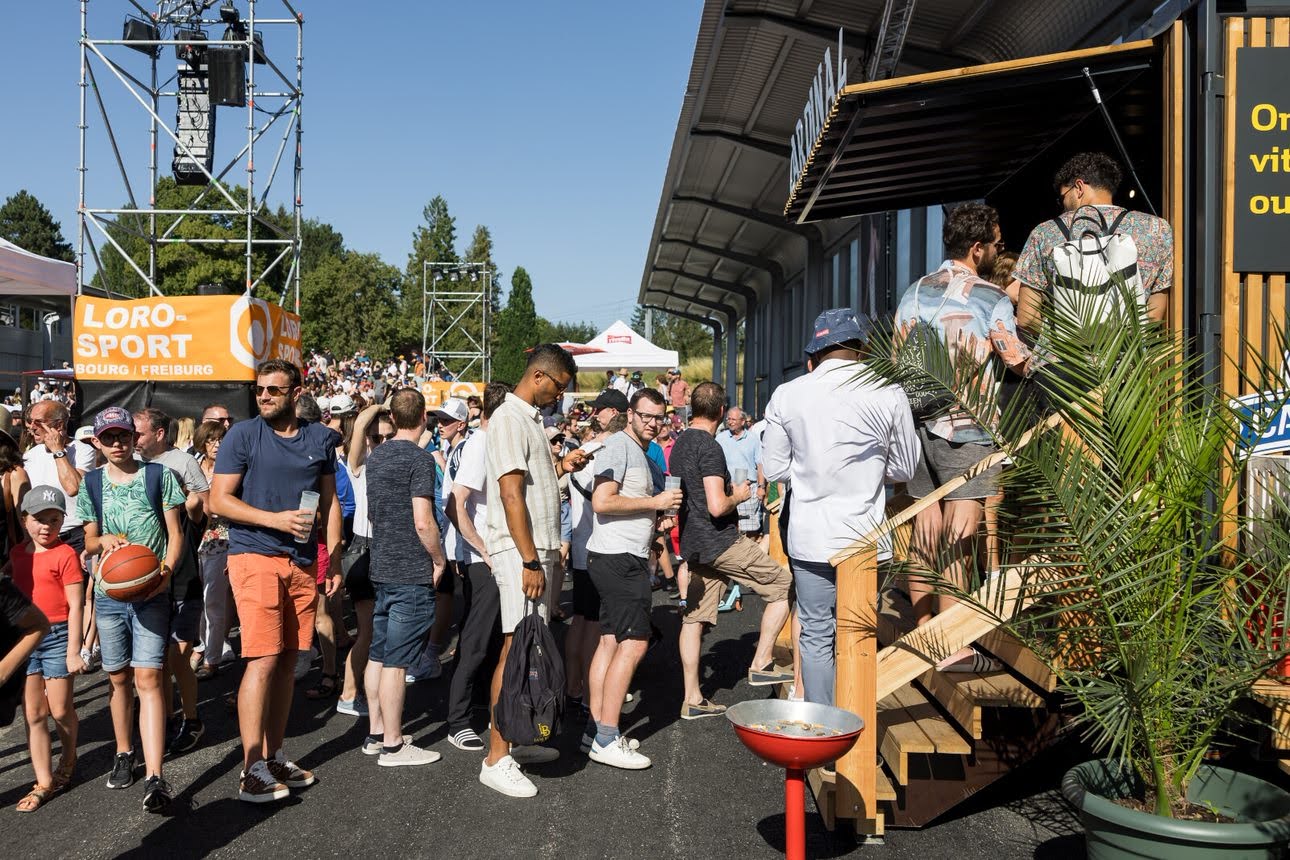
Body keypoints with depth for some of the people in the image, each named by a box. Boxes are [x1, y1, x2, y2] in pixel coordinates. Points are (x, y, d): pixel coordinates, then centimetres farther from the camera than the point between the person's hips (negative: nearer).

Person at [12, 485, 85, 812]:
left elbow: (75, 605, -11)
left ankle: (68, 758, 34)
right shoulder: (17, 553, 8)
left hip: (57, 637, -5)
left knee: (59, 710, 6)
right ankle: (44, 782, 11)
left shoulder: (65, 554, -10)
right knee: (33, 714, 5)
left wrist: (73, 651, -13)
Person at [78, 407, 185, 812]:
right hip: (108, 593, 3)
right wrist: (104, 540, -12)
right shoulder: (91, 483, 8)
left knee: (148, 677, -12)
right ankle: (124, 753, 31)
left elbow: (175, 532, 1)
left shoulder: (159, 476, 0)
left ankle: (154, 777, -17)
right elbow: (89, 542, 12)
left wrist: (166, 570, -17)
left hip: (150, 593, -3)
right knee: (118, 678, 11)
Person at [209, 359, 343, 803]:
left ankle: (273, 758, 18)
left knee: (287, 661, 8)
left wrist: (334, 559, 9)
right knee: (263, 660, -12)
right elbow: (218, 500, -5)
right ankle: (252, 770, -8)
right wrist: (277, 519, -16)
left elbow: (329, 502, 17)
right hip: (255, 556, -5)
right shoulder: (243, 435, -2)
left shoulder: (320, 438, 11)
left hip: (303, 561, 5)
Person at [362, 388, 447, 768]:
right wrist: (439, 560, -6)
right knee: (395, 661, -4)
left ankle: (375, 732, 23)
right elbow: (423, 523, -20)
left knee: (378, 654, 14)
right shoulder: (419, 458, -14)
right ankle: (393, 746, 3)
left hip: (382, 566, 8)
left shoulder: (377, 456, 11)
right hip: (412, 573, -8)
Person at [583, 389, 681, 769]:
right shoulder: (619, 446, -11)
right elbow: (602, 501, -21)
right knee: (633, 642, -11)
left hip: (626, 558, 11)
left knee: (611, 641, 10)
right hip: (619, 557, -11)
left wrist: (657, 517, 14)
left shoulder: (640, 452, 21)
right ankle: (606, 740, -9)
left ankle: (596, 730, 15)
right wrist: (654, 502, -16)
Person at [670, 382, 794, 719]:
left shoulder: (679, 445, 12)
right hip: (722, 542, -9)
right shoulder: (710, 448, -17)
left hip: (694, 544, 9)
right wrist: (738, 495, -5)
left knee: (694, 618, 8)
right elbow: (717, 506, -25)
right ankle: (760, 665, 4)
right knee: (784, 586, 4)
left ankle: (692, 699, 11)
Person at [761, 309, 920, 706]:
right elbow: (904, 468, 5)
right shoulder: (888, 394, -5)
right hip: (865, 536, 0)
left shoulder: (786, 395, -2)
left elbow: (774, 469, 3)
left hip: (809, 538, 1)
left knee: (816, 636, 10)